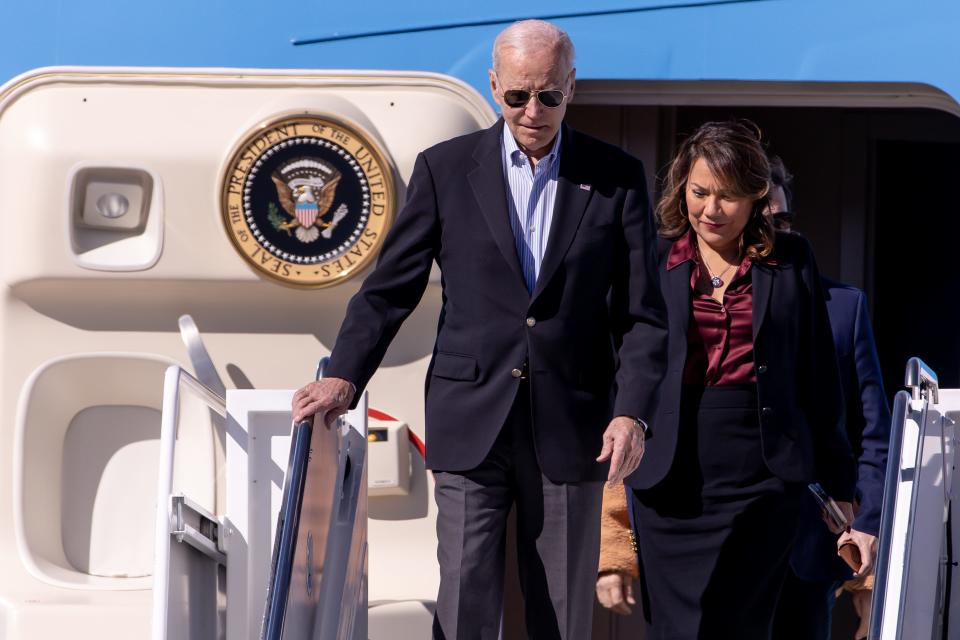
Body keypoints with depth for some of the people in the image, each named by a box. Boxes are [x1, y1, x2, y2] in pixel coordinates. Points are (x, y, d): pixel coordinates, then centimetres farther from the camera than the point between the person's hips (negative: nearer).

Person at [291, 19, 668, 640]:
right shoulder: (447, 169, 4)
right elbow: (389, 289, 6)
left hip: (570, 430, 1)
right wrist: (343, 378, -8)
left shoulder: (617, 177, 4)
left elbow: (642, 315, 3)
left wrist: (631, 413, -11)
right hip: (471, 426, 0)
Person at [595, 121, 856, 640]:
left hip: (758, 484, -1)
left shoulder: (790, 262, 7)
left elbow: (819, 380, 10)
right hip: (671, 486, 1)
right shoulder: (651, 261, 6)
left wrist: (839, 485, 10)